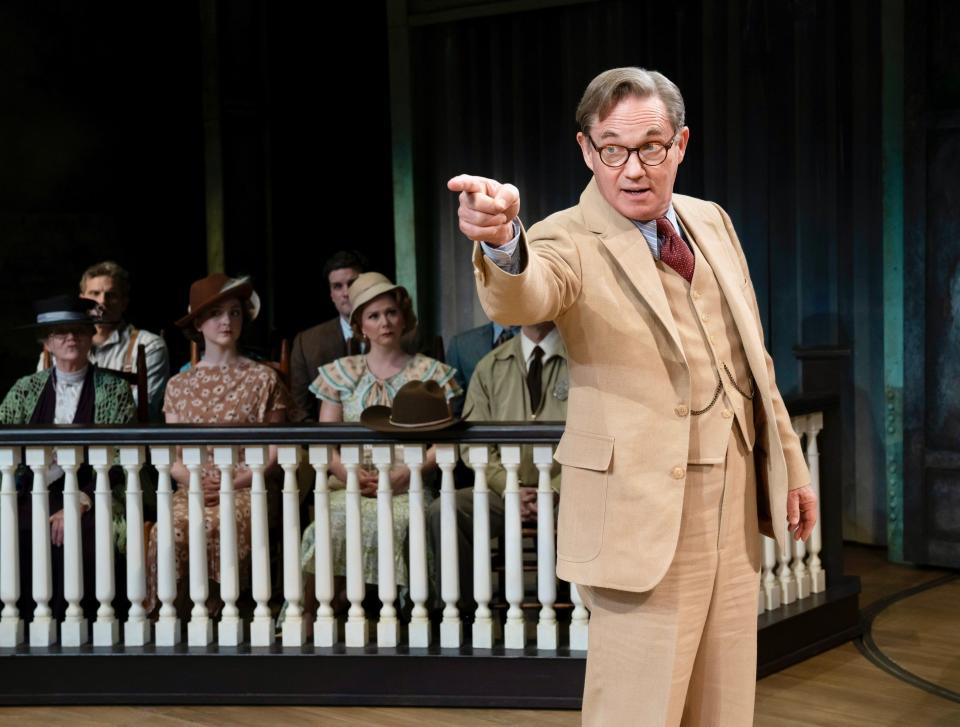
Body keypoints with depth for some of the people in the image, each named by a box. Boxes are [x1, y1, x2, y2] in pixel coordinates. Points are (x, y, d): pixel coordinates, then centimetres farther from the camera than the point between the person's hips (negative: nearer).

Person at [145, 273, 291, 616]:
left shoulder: (263, 378, 9)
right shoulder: (179, 384, 16)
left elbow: (273, 450, 4)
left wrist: (235, 482, -10)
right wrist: (191, 480, -9)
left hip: (245, 489, -2)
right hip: (192, 490, 2)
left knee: (210, 528, -36)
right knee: (169, 532, -32)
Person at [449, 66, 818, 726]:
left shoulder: (711, 222, 10)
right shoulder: (570, 241, -10)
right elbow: (521, 298, -34)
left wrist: (790, 463, 17)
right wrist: (502, 239, -56)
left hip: (735, 504, 6)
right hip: (645, 515, -6)